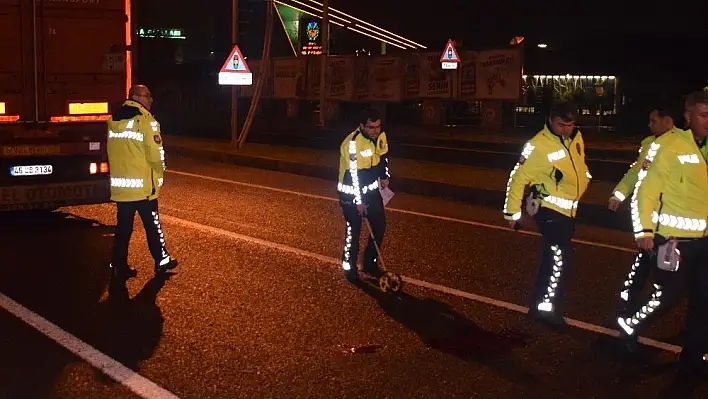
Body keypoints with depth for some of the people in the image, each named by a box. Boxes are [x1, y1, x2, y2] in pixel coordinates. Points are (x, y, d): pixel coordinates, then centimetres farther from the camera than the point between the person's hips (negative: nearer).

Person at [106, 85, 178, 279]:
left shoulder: (113, 120, 8)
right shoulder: (145, 120, -13)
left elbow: (111, 152, 13)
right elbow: (155, 153, -14)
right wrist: (160, 173, 2)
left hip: (119, 184, 6)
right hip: (143, 184, -6)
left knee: (123, 227, 11)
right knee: (152, 225, 8)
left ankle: (119, 266, 11)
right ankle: (161, 261, 19)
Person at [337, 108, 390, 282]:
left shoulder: (380, 136, -6)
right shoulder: (352, 144, -28)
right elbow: (353, 174, -26)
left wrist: (384, 176, 5)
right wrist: (358, 201, -23)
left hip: (371, 189, 7)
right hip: (351, 193, -7)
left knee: (380, 225, 8)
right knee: (353, 230, -2)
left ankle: (370, 263, 24)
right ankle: (349, 268, 15)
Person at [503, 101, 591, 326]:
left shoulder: (576, 137, -3)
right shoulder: (539, 146, -24)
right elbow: (518, 179, -19)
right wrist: (512, 212, -14)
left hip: (568, 208, 8)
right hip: (549, 208, -8)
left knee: (554, 256, 19)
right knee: (560, 257, -13)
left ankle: (542, 302, 34)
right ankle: (546, 308, -1)